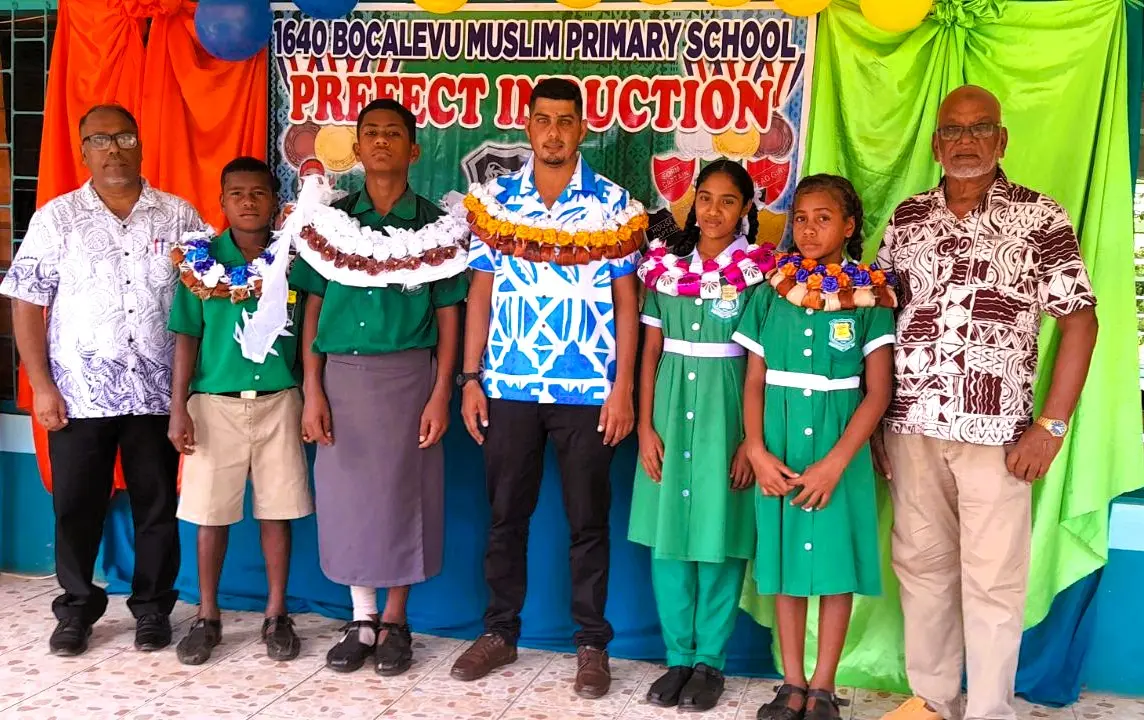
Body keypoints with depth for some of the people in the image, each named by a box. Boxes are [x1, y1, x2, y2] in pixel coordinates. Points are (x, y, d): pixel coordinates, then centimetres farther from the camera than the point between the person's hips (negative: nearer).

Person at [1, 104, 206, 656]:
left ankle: (152, 607, 24)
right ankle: (76, 609, 25)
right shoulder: (55, 218, 2)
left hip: (158, 393, 1)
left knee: (157, 505, 8)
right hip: (80, 394, 0)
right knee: (76, 506, 8)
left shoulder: (179, 216, 4)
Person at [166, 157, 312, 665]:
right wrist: (178, 407, -4)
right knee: (211, 513, 6)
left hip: (278, 400, 0)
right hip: (216, 401, 0)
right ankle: (207, 616, 21)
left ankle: (277, 615, 19)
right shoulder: (200, 260, 1)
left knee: (277, 510, 6)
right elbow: (187, 336, 1)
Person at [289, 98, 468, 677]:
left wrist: (441, 394, -6)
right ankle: (362, 619, 21)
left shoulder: (434, 224, 3)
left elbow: (448, 315, 2)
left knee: (403, 493, 4)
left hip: (408, 374, -1)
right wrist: (312, 390, -2)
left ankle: (395, 620, 19)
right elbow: (314, 308, 6)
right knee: (347, 493, 6)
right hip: (342, 373, 2)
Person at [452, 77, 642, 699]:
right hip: (507, 387, 2)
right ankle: (500, 631, 27)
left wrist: (622, 388, -6)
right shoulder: (495, 199, 6)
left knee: (588, 521, 7)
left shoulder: (613, 204, 1)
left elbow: (625, 302, 0)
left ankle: (592, 643, 20)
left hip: (587, 391, -2)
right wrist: (469, 379, 2)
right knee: (505, 516, 11)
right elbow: (481, 293, 7)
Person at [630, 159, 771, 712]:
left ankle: (709, 661, 16)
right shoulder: (666, 266, 7)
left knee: (718, 536, 1)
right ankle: (677, 657, 19)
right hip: (672, 406, 3)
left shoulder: (758, 271, -2)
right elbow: (650, 353, 8)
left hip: (727, 411, -3)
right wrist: (646, 427, 1)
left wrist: (752, 438, -10)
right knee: (667, 533, 6)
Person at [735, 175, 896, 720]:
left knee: (835, 560, 3)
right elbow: (754, 382, 4)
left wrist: (834, 463, -13)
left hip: (840, 449, -2)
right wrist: (757, 451, -8)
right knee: (783, 556, 8)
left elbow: (878, 391, -6)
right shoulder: (772, 291, 4)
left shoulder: (869, 297, -3)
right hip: (778, 449, 2)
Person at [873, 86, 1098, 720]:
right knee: (921, 565, 12)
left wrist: (1051, 426, -9)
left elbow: (1080, 321, -3)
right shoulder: (907, 219, 9)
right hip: (911, 426, 4)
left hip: (997, 431, -3)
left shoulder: (1041, 218, -1)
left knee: (993, 580, 3)